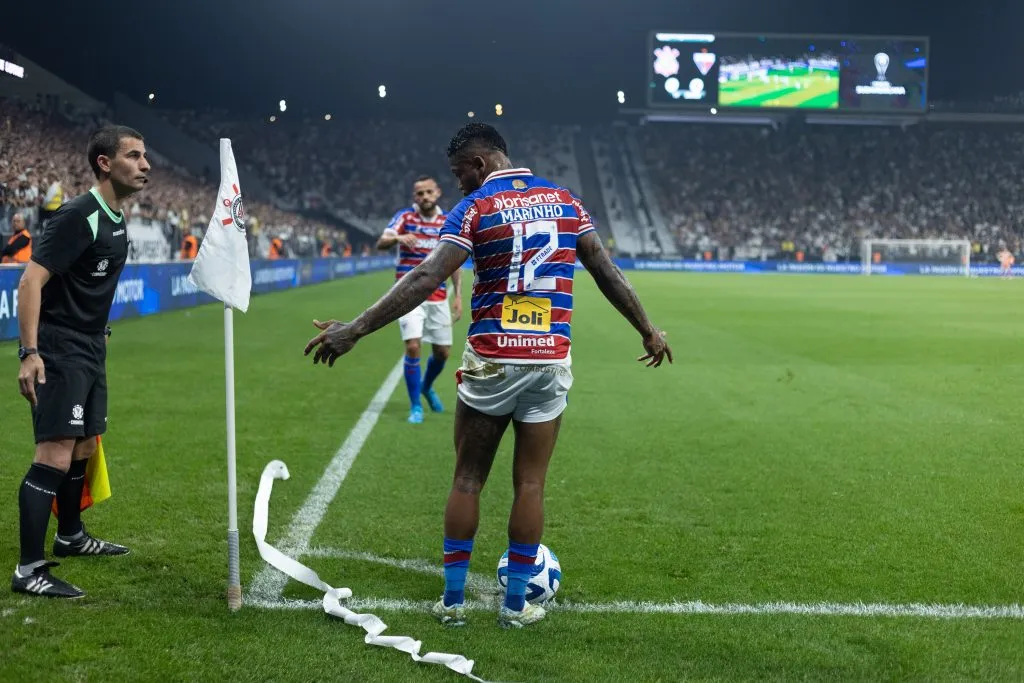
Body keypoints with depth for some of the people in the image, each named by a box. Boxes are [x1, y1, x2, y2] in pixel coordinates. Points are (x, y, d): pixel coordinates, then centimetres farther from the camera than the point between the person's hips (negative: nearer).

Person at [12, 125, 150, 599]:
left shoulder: (115, 221, 10)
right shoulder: (77, 217, -18)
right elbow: (30, 281, -22)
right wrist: (30, 352, -29)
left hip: (90, 351, 10)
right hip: (58, 353, -10)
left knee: (84, 448, 20)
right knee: (54, 457, -13)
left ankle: (70, 536, 38)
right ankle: (28, 571, -10)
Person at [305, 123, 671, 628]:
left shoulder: (475, 208, -6)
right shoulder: (564, 200, 7)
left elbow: (425, 280, -16)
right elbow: (607, 273, 7)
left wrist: (355, 329, -17)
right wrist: (649, 332, 17)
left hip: (491, 362, -3)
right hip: (549, 361, 3)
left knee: (467, 479, 10)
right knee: (530, 483, 8)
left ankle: (452, 599, 15)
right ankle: (516, 604, 14)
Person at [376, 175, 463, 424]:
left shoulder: (449, 223, 4)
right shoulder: (405, 217, -4)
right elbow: (381, 243, -19)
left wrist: (458, 295, 2)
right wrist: (397, 238, -41)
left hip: (438, 297, 3)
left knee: (442, 352, 7)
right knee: (413, 346, -16)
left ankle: (427, 387, 40)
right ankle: (416, 406, 0)